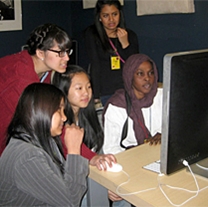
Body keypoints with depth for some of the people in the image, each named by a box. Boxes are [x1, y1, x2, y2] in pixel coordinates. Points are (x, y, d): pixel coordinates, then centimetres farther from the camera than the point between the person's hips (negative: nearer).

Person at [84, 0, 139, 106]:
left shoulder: (130, 35, 9)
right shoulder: (91, 34, 1)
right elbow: (95, 65, -7)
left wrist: (125, 44, -9)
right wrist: (96, 96, -14)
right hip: (106, 94, -3)